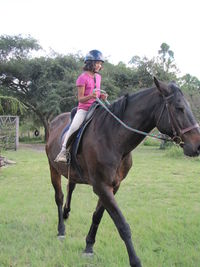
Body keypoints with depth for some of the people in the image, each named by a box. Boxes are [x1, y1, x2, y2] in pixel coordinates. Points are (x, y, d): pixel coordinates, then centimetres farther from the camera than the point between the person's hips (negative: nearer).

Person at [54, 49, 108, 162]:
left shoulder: (98, 77, 14)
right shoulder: (83, 78, -6)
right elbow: (80, 98, -8)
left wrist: (102, 96, 3)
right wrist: (90, 96, -28)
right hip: (84, 109, -6)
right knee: (74, 127, -26)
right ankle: (63, 151, -19)